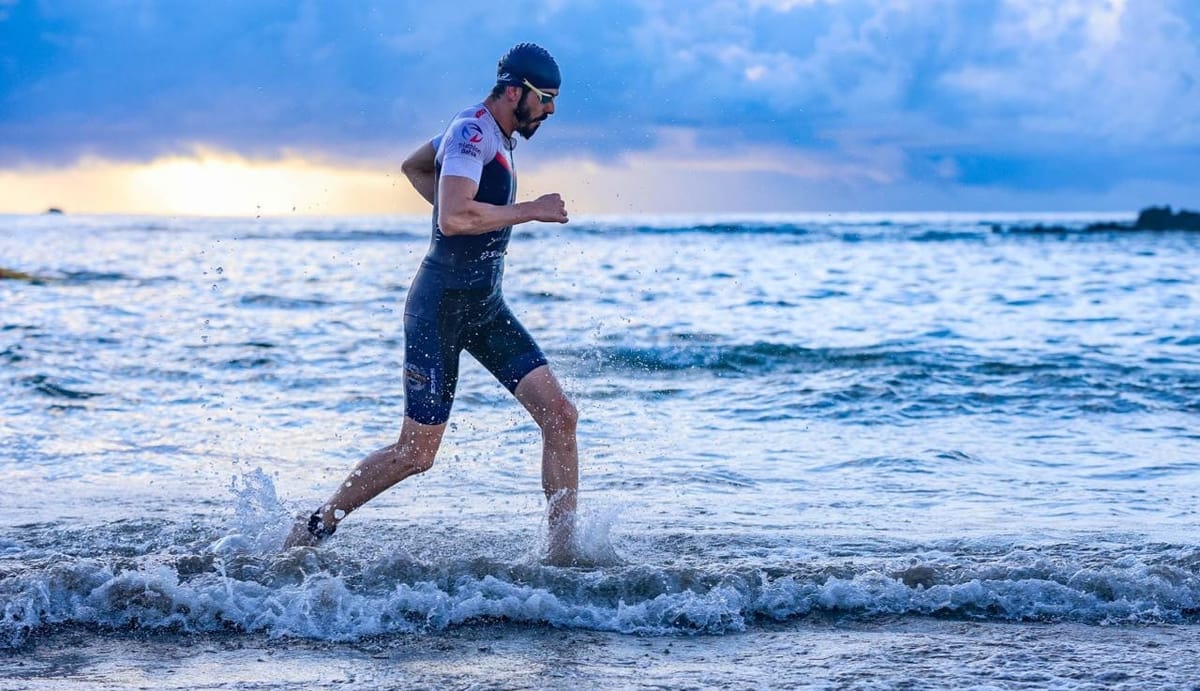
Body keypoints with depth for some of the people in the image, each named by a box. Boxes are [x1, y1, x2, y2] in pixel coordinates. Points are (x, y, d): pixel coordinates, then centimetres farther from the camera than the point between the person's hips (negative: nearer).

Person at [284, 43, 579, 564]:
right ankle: (314, 528, 14)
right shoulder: (472, 133, -16)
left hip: (485, 307, 9)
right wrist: (530, 211, -21)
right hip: (441, 306, -9)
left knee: (560, 415, -4)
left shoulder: (490, 133, 13)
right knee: (417, 452, -3)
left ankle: (563, 551, 0)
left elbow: (413, 166, 29)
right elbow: (454, 218, -31)